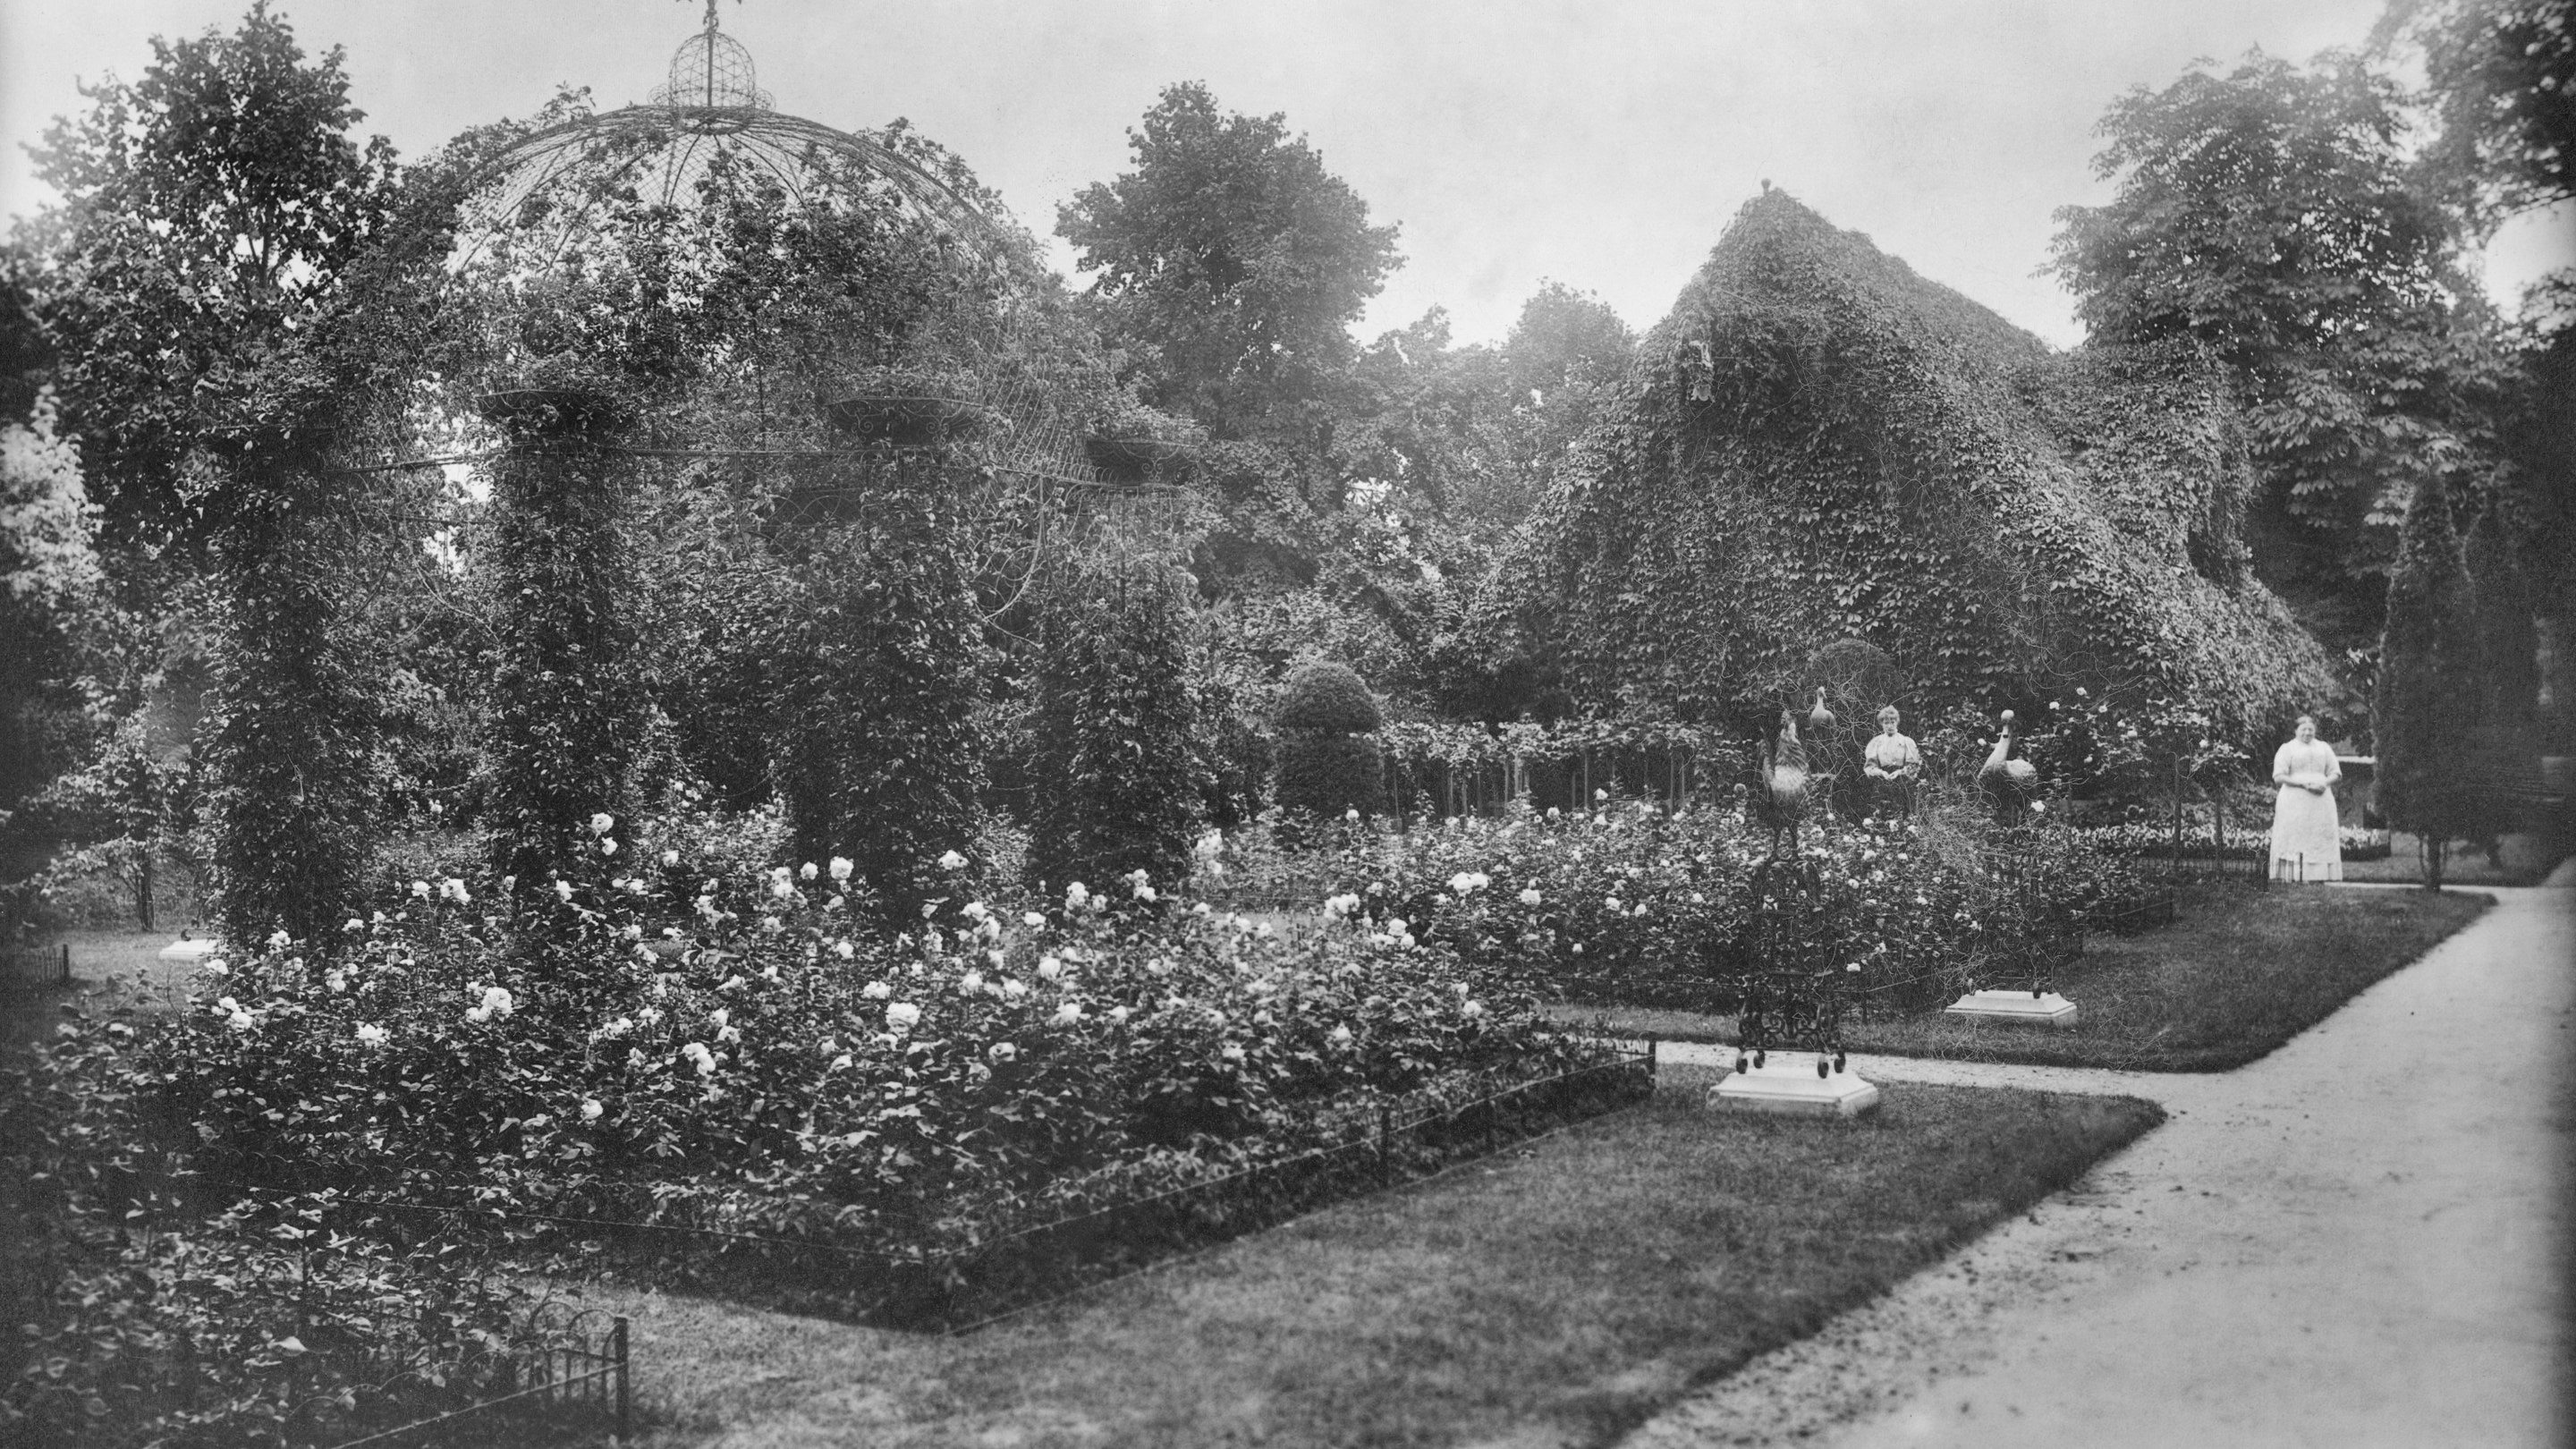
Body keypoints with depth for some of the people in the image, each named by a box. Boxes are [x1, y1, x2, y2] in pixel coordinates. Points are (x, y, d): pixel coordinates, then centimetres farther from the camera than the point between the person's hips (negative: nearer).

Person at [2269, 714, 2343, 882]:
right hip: (2294, 803, -4)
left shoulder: (2324, 747, 17)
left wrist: (2324, 783, -7)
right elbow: (2278, 777, -5)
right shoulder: (2287, 749, 5)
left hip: (2321, 801, 4)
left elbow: (2336, 773, 15)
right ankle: (2294, 876, -14)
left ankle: (2321, 876, -5)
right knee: (2294, 840, -11)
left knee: (2321, 840, -3)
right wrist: (2303, 783, -16)